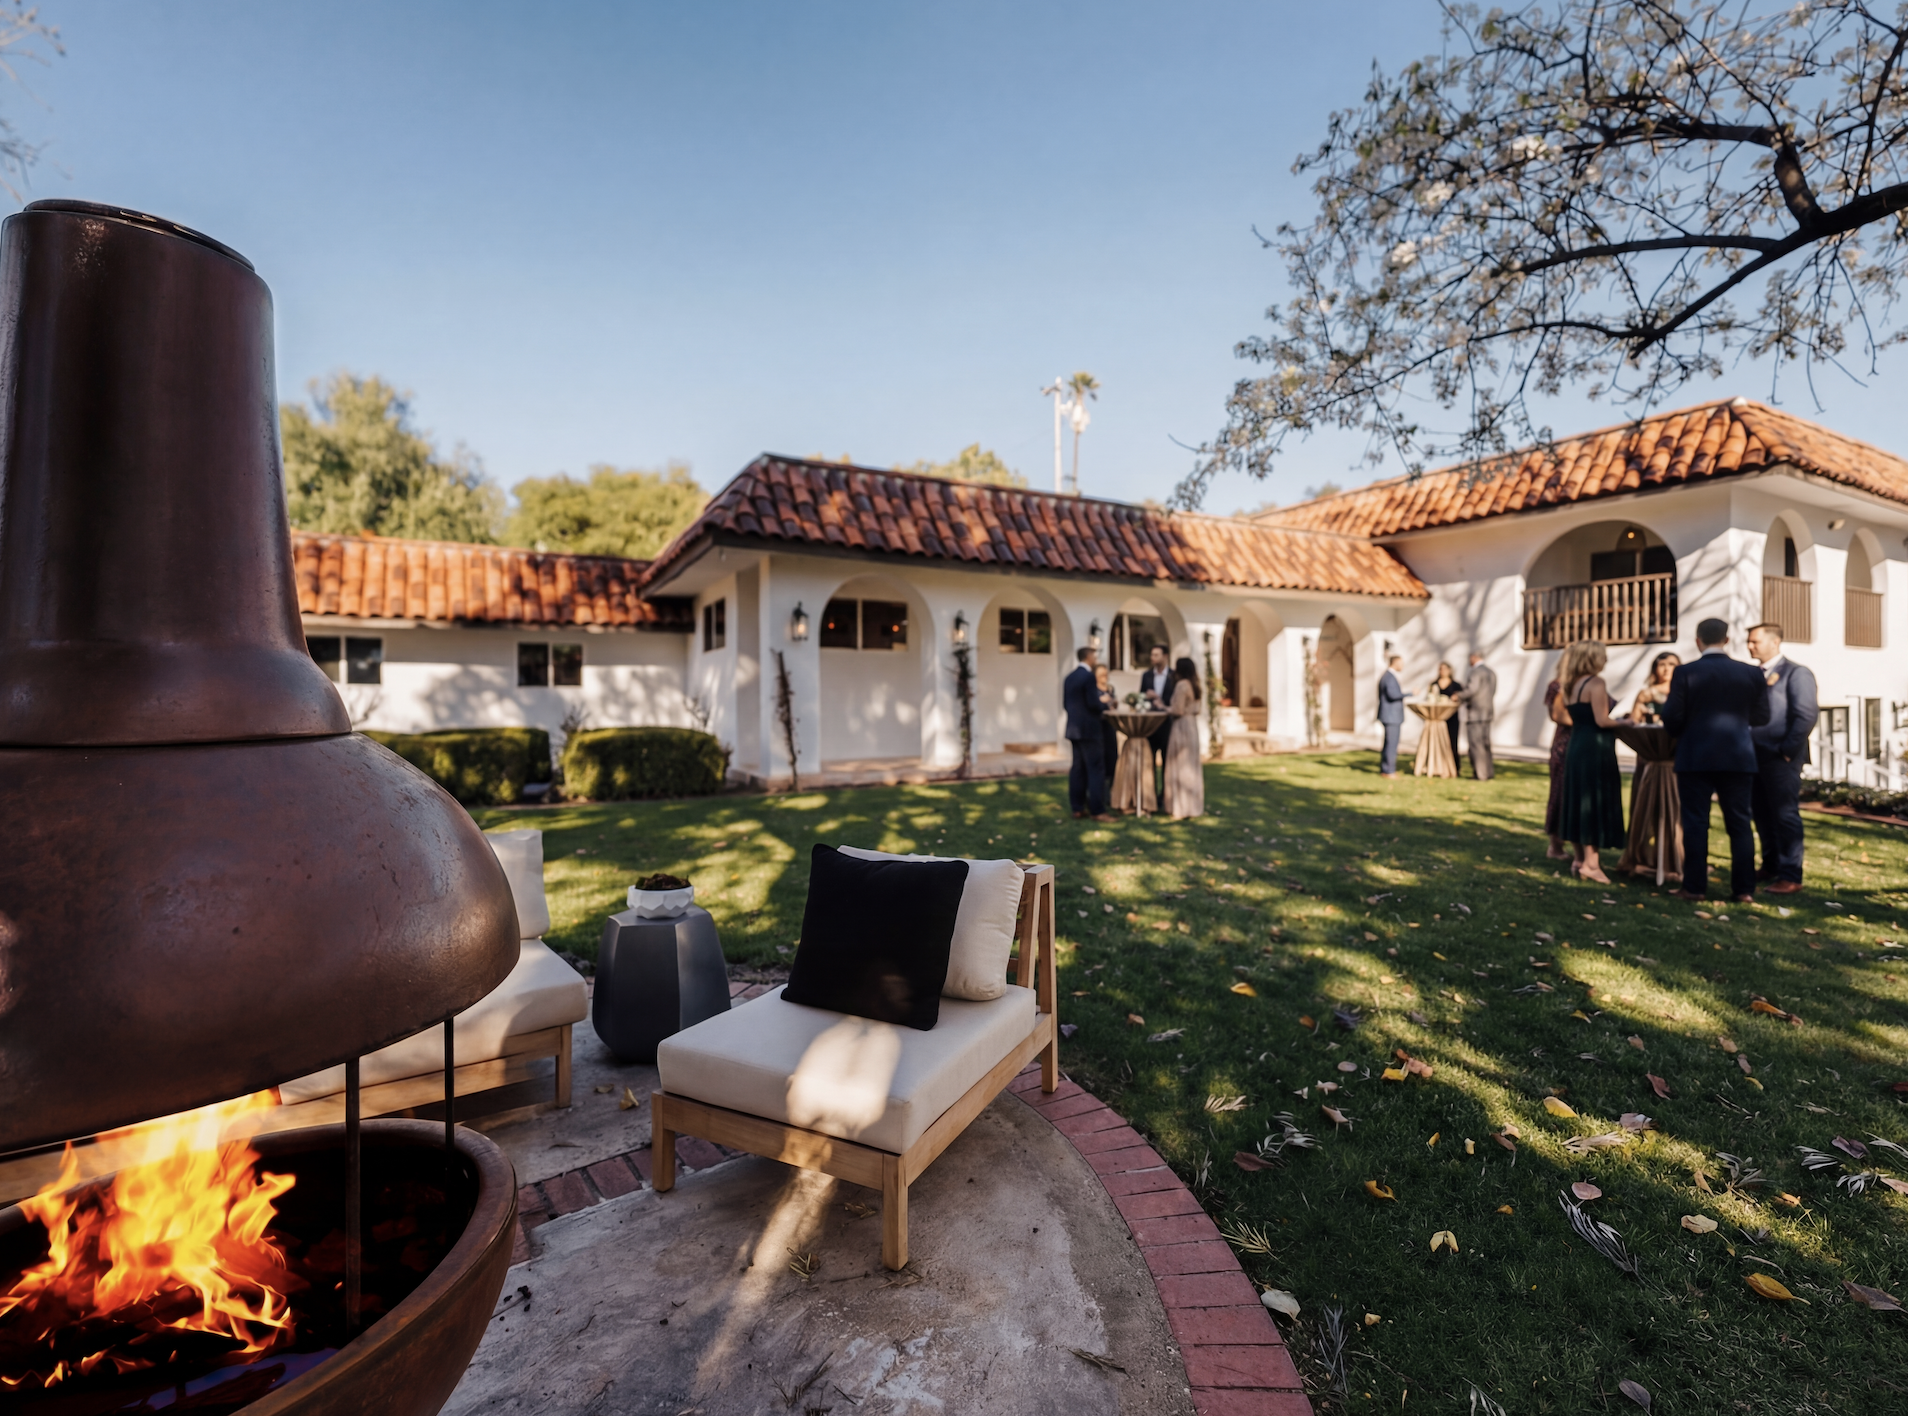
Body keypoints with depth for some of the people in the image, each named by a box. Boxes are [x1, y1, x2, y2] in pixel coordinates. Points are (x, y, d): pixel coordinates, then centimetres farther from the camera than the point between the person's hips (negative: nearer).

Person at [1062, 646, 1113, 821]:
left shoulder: (1069, 677, 11)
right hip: (1087, 728, -8)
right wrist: (1102, 712, 0)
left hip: (1073, 728, 8)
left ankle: (1077, 808, 13)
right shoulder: (1088, 676, -14)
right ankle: (1097, 811, -5)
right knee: (1096, 769, -5)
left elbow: (1065, 703, 13)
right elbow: (1092, 703, -18)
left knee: (1078, 768, 11)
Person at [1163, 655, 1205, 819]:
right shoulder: (1193, 684, 12)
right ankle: (1193, 805, 20)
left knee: (1181, 766, -3)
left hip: (1182, 727, -9)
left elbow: (1178, 710, -18)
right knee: (1191, 765, 14)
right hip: (1193, 726, 9)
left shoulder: (1181, 685, -15)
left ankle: (1182, 808, 1)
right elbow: (1195, 708, 14)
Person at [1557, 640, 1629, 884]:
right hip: (1596, 749, -8)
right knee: (1596, 803, -3)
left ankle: (1579, 859, 19)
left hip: (1575, 747, 8)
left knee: (1578, 802, 12)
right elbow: (1601, 720, -19)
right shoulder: (1596, 683, -12)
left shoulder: (1571, 685, 12)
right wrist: (1623, 722, -1)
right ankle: (1590, 863, -1)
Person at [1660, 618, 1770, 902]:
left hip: (1695, 758, -3)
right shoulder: (1750, 674, 1)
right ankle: (1744, 888, 13)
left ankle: (1695, 887, 4)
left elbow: (1672, 717, -9)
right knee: (1740, 824, 10)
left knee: (1695, 823, 2)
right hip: (1738, 758, 3)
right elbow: (1761, 717, 7)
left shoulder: (1685, 672, -8)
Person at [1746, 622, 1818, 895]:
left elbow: (1807, 715, -13)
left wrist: (1788, 750, -14)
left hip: (1781, 759, -7)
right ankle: (1771, 866, 24)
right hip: (1756, 757, 7)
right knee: (1761, 814, 13)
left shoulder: (1796, 673, -6)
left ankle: (1791, 876, 4)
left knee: (1785, 815, -2)